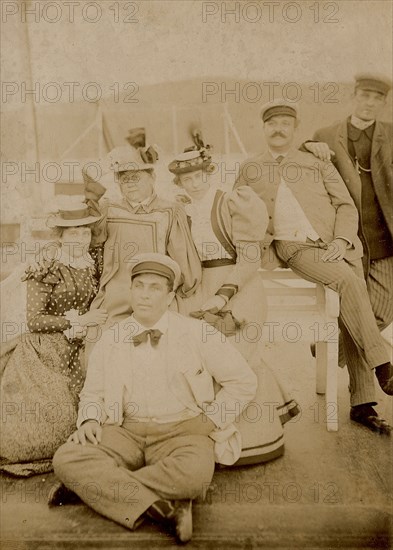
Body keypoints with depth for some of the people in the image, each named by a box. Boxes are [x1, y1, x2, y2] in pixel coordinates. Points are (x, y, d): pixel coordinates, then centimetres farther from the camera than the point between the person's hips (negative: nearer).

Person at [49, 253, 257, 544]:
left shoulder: (196, 333, -2)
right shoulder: (110, 341, 6)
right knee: (67, 457, -24)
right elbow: (93, 393, 17)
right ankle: (164, 508, -26)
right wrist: (89, 420, -5)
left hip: (184, 431, -2)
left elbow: (244, 382, 2)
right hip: (128, 433, 2)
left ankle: (92, 486, -16)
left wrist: (209, 422, -5)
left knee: (194, 474, -36)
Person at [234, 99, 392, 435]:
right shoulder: (250, 171, 19)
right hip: (294, 247, -2)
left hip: (337, 244, 3)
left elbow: (346, 206, 12)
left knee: (352, 318, -10)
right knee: (348, 281, -30)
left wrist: (341, 240, -7)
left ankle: (361, 402, -2)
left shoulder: (319, 166, 20)